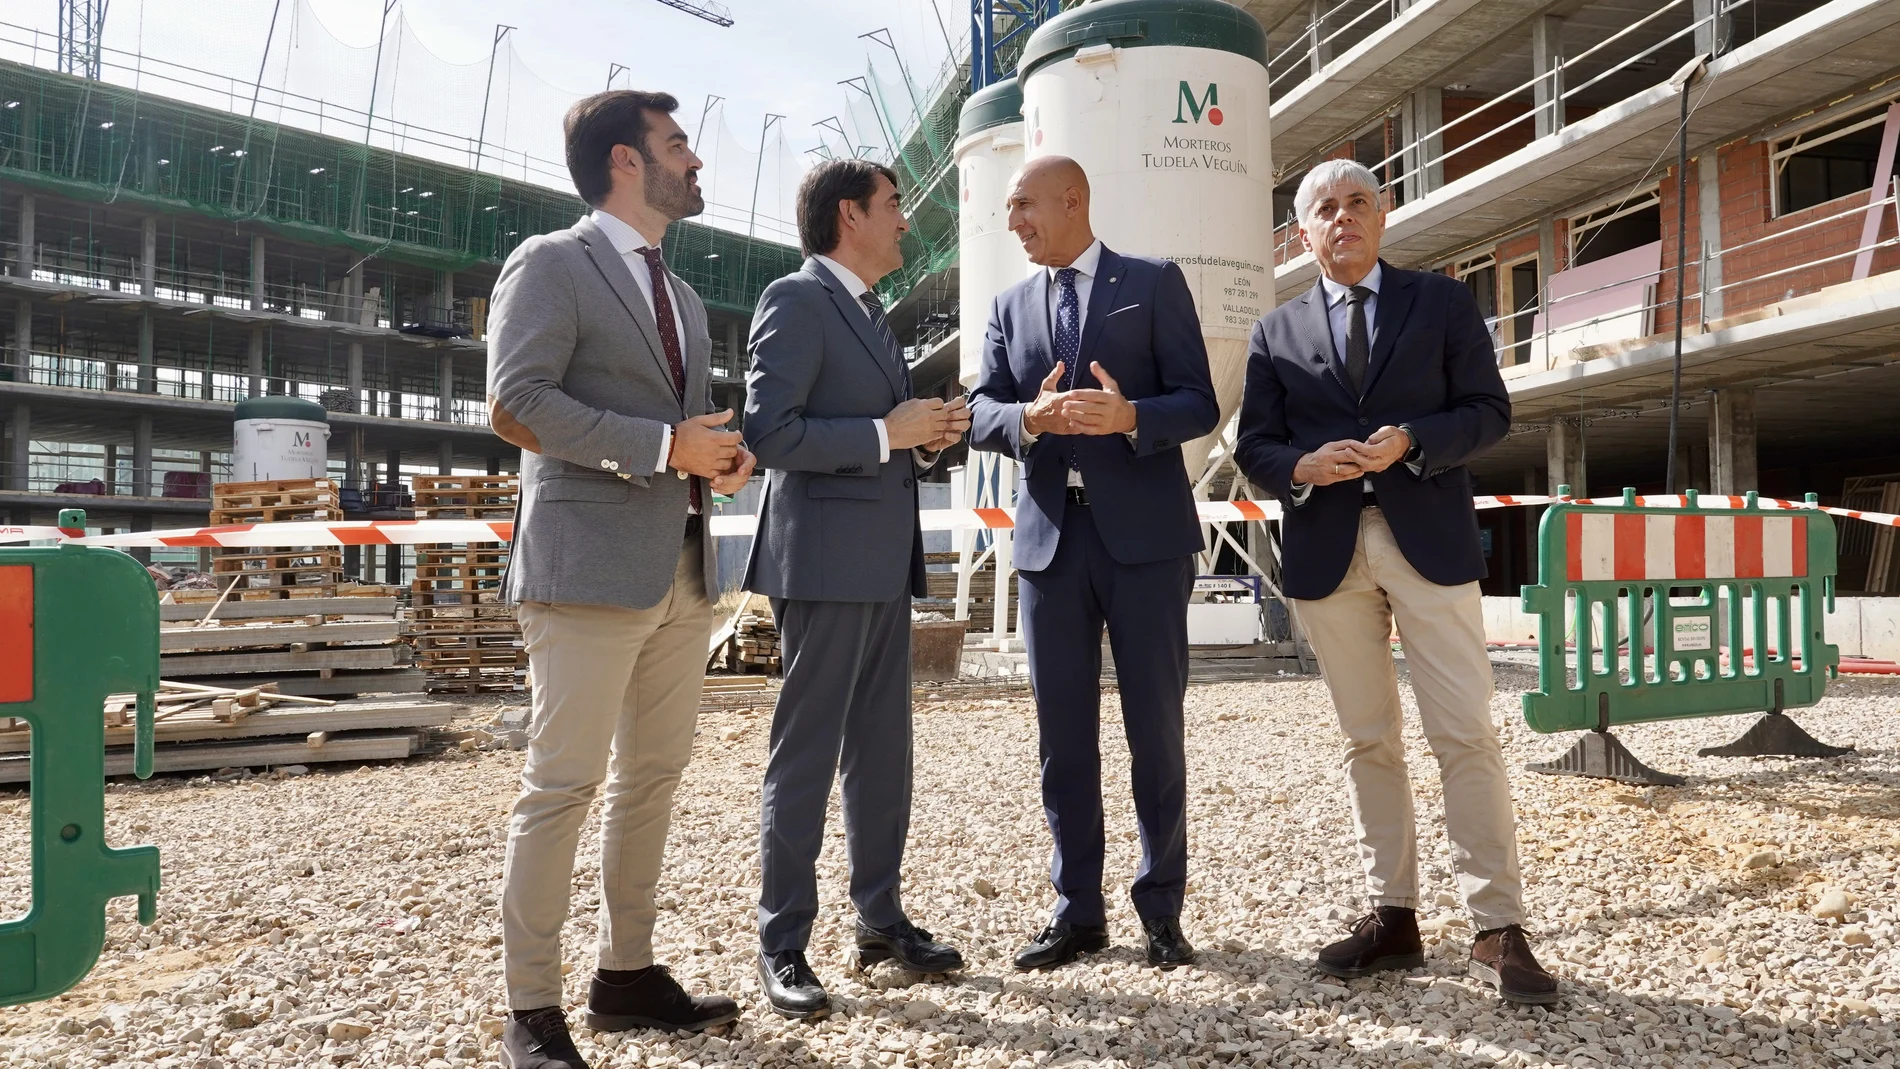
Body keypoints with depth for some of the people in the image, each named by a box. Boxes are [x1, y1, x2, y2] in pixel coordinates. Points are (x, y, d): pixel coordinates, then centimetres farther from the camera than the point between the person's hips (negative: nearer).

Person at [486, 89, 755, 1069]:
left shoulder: (682, 297, 22)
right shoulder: (551, 264, -2)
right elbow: (515, 404, -14)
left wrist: (720, 456, 5)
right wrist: (663, 447, -17)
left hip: (683, 568, 8)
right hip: (589, 565, -8)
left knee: (654, 776, 11)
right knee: (563, 783, -4)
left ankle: (626, 975, 24)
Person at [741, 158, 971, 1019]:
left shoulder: (871, 317, 21)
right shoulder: (796, 300, -7)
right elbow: (769, 432, -18)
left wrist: (926, 439, 6)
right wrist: (886, 433, -16)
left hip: (884, 562, 9)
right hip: (826, 561, -9)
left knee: (883, 751, 12)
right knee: (806, 754, -2)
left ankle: (880, 920, 24)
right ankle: (783, 947, 10)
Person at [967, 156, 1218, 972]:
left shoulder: (1154, 283, 4)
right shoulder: (1010, 306, 16)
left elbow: (1199, 405, -3)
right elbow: (980, 413, 5)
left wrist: (1129, 417, -22)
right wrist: (1030, 417, -17)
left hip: (1144, 532, -3)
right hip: (1051, 535, 4)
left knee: (1155, 727, 3)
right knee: (1063, 731, 7)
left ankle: (1161, 910, 17)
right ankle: (1076, 910, 19)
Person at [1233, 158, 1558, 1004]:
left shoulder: (1442, 303, 10)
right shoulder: (1276, 332, 14)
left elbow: (1489, 410, 4)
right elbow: (1254, 447, 9)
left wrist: (1409, 443, -14)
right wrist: (1303, 467, -13)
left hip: (1428, 538, -2)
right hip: (1326, 548, 2)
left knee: (1465, 736, -5)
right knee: (1369, 742, 8)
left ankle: (1498, 929, 4)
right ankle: (1392, 918, 17)